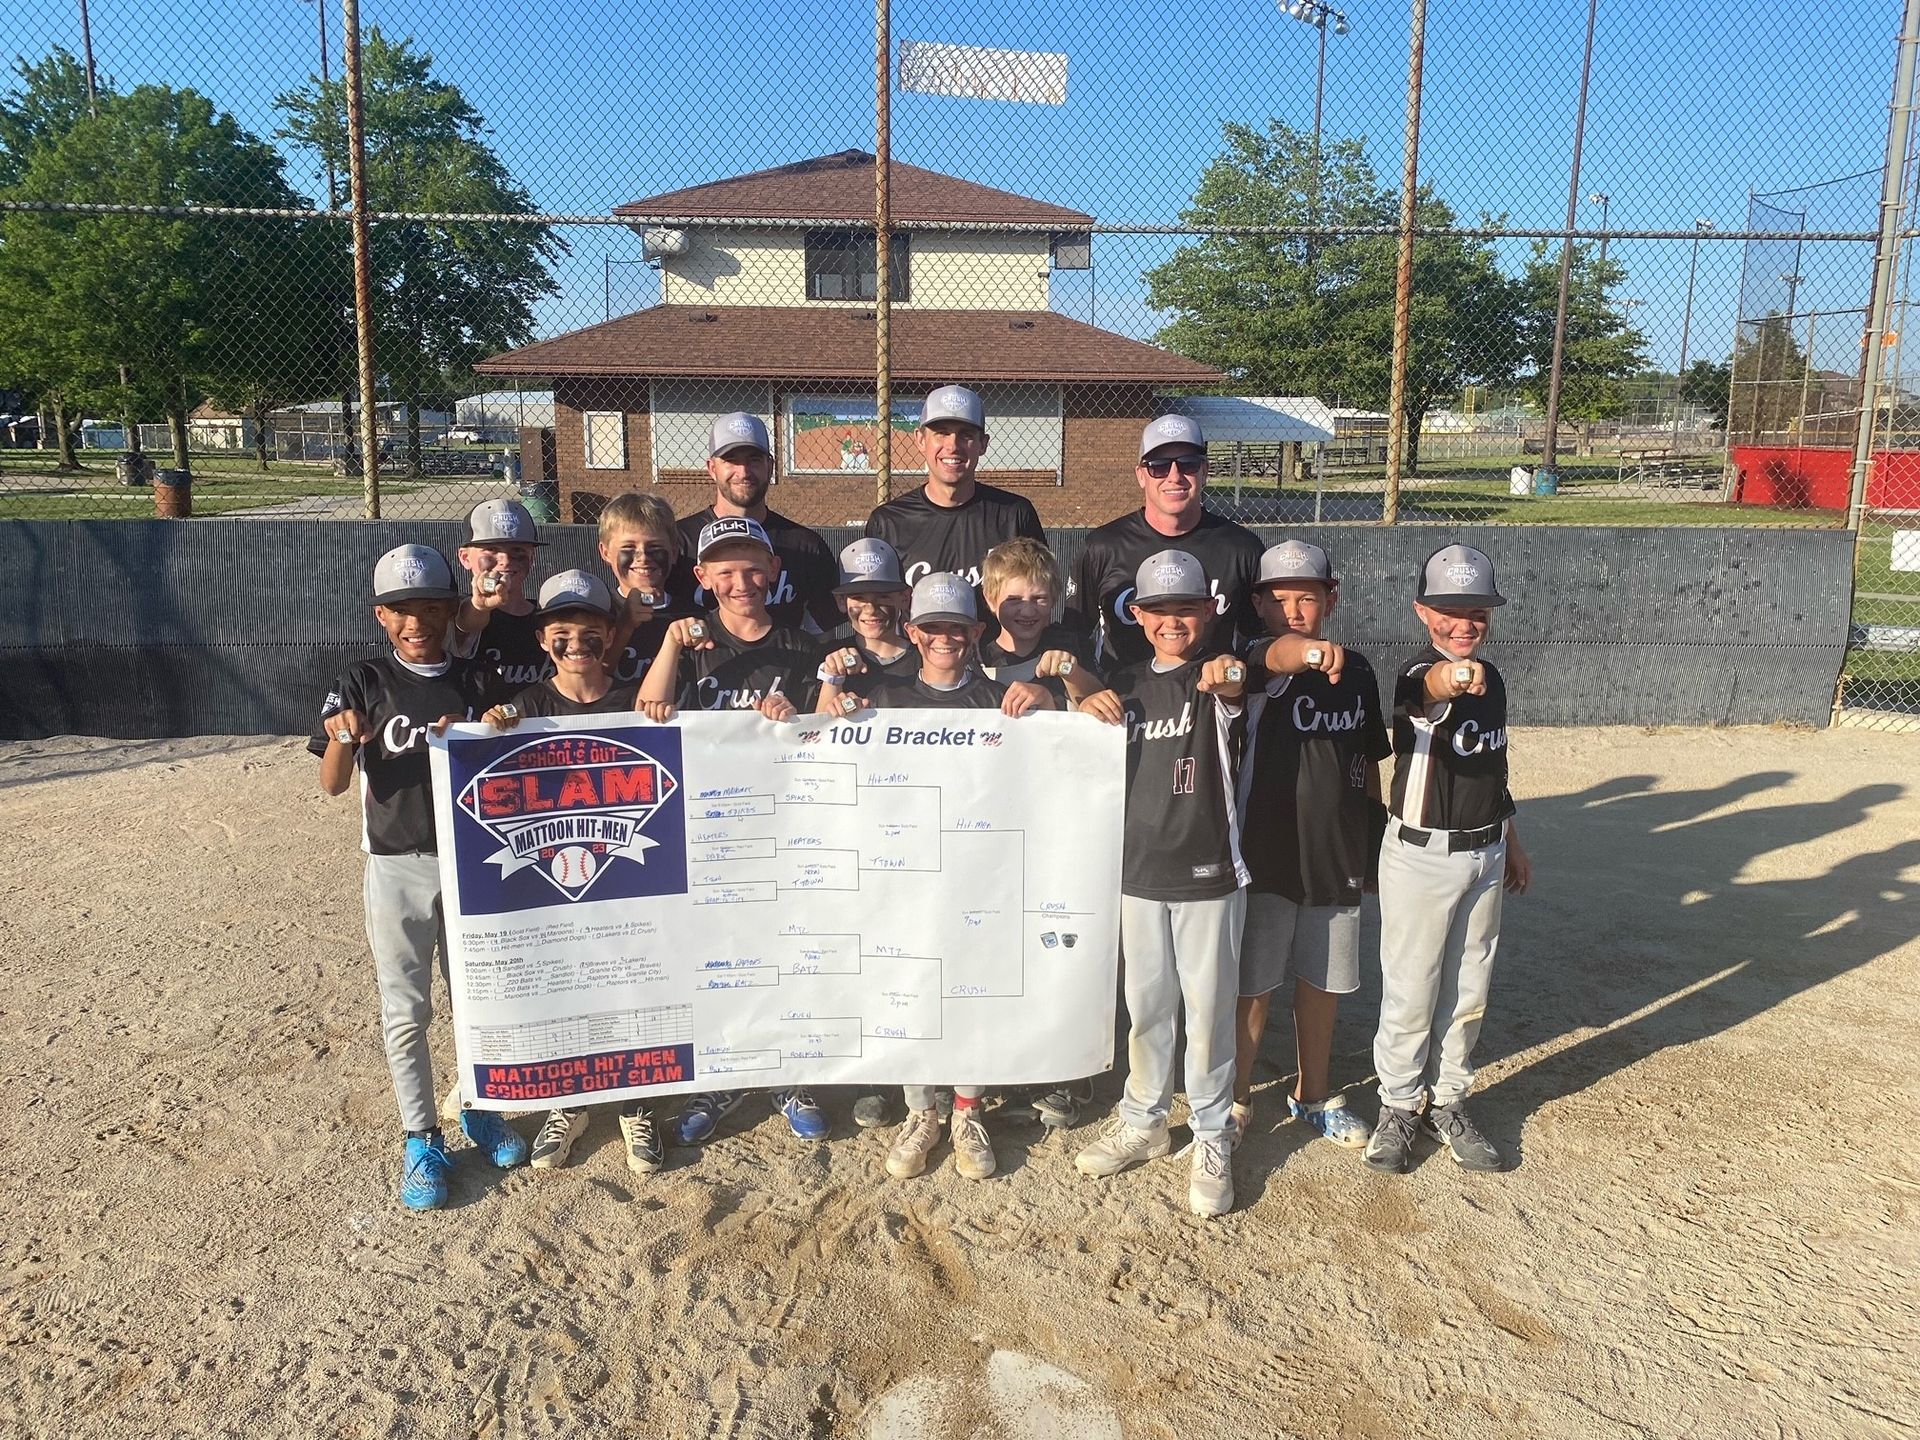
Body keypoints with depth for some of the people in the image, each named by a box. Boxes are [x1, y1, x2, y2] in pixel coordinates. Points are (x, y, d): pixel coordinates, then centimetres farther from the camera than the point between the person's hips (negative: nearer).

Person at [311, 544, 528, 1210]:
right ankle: (421, 1141, 19)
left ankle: (478, 1108, 34)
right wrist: (342, 738, -30)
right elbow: (333, 784, -10)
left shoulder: (480, 683, 1)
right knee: (405, 1009, 6)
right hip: (398, 865, -2)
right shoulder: (362, 684, -4)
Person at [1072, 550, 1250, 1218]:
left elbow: (1234, 691, -30)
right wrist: (1087, 707, -7)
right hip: (1139, 871, 4)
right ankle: (1143, 1120, 33)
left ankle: (1213, 1138, 22)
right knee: (1145, 1007, 16)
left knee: (1208, 1011, 6)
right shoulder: (1124, 685, 7)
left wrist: (1230, 675, -55)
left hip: (1207, 874, -4)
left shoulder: (1216, 680, -6)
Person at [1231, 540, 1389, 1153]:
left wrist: (1376, 842, 14)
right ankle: (1236, 1100, 26)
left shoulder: (1356, 670, 3)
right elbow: (1277, 655, -38)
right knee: (1253, 986, 7)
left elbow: (1368, 763, 13)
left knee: (1323, 983, 17)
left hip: (1336, 857, 5)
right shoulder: (1258, 664, -12)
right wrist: (1308, 651, -61)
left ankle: (1313, 1094, 37)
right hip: (1265, 856, -4)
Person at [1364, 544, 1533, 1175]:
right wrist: (1451, 676, -68)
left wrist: (1511, 842, 21)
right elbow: (1423, 691, -46)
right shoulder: (1417, 673, -18)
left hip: (1485, 854, 7)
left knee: (1469, 993, 16)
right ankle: (1399, 1105, 24)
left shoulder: (1490, 680, 5)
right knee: (1411, 993, 5)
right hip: (1422, 856, -7)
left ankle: (1447, 1102, 32)